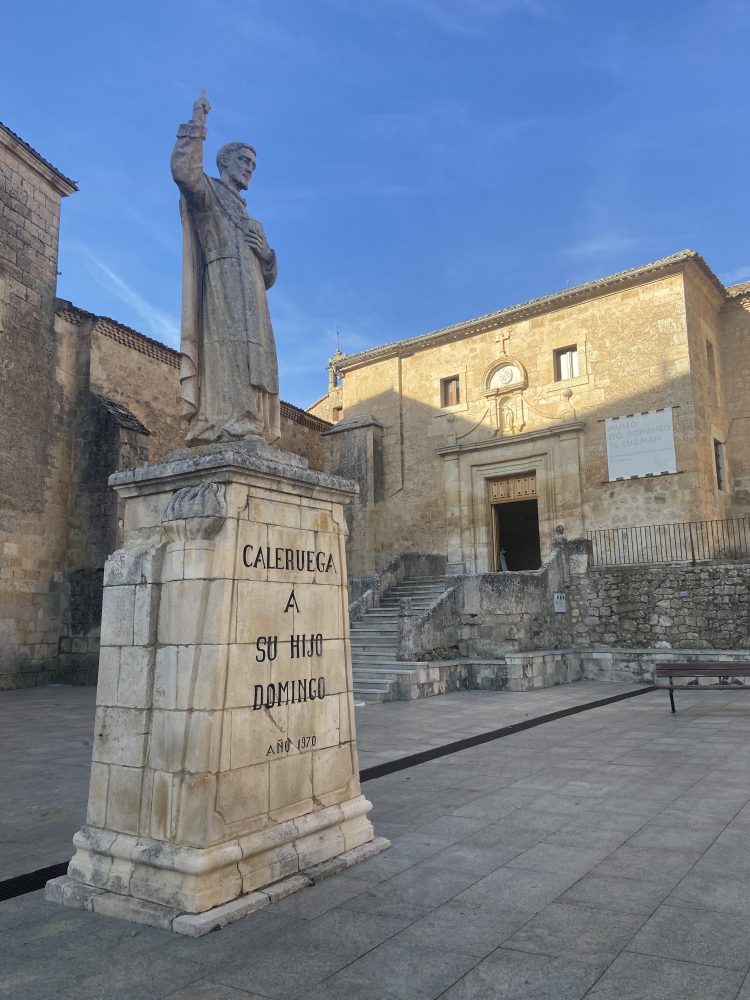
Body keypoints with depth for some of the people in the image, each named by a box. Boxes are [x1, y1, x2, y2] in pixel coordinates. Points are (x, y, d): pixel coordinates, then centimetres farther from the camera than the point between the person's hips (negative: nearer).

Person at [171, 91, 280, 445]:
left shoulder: (250, 222, 36)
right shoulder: (209, 192, 16)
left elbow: (267, 278, 29)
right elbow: (183, 170, -9)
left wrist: (267, 253, 9)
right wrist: (196, 123, -1)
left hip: (251, 299, 8)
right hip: (225, 286, -8)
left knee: (256, 359, -6)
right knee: (231, 350, -25)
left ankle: (250, 431, -14)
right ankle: (233, 427, -36)